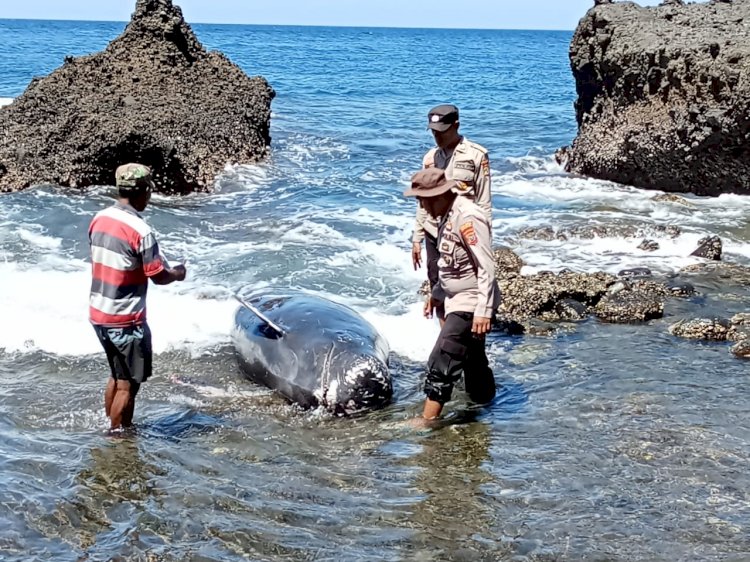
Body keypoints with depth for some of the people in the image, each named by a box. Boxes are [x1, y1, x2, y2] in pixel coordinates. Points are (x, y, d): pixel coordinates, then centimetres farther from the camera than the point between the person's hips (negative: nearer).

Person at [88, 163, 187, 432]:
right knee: (128, 385, 5)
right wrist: (177, 273, 7)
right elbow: (159, 277, -15)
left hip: (98, 314, 8)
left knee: (117, 376, 23)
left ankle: (110, 429, 33)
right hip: (125, 320, -8)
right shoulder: (140, 231, -21)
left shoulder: (99, 219, 3)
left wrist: (157, 264, 16)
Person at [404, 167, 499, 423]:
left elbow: (486, 268, -24)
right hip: (458, 301, 10)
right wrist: (436, 294, 28)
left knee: (441, 364, -10)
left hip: (470, 304, -10)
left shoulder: (468, 217, -21)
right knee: (473, 361, 20)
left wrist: (483, 311, -27)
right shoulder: (448, 216, 10)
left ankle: (428, 420, -5)